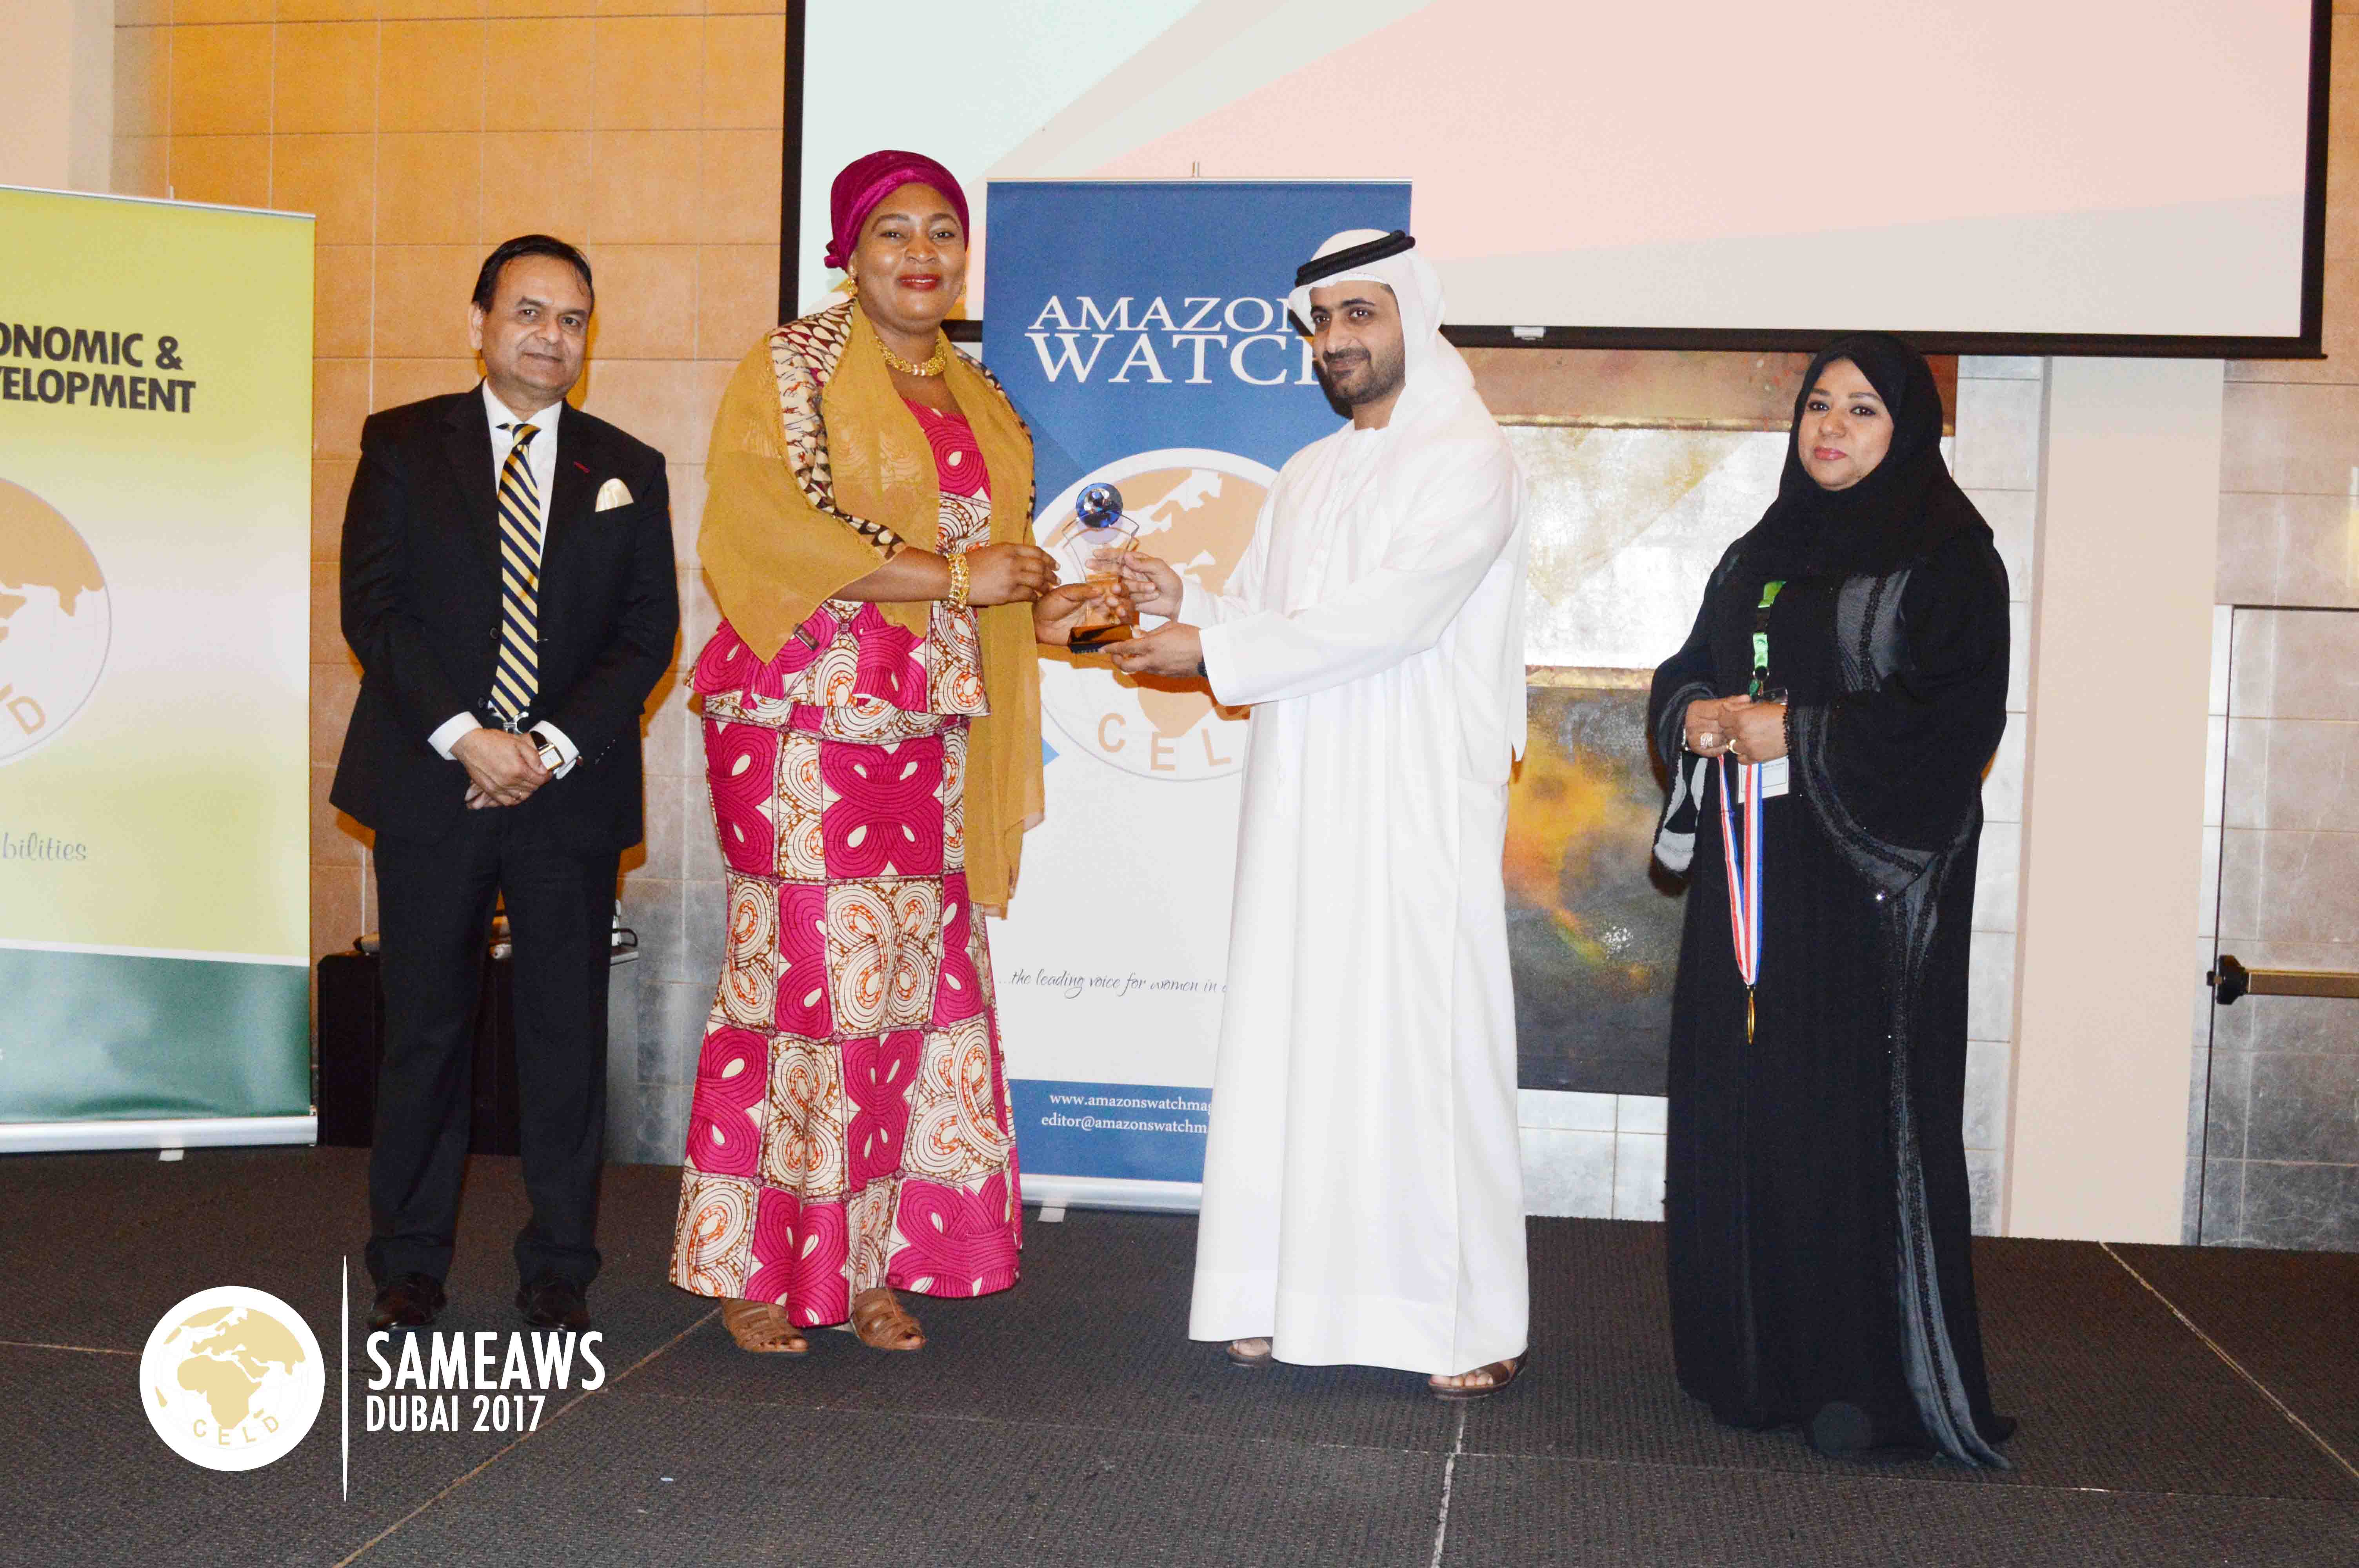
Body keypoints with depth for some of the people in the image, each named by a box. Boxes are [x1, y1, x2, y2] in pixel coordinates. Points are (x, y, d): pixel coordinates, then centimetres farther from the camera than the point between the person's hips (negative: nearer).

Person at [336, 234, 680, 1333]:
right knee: (424, 1027, 4)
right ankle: (409, 1267, 18)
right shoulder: (402, 446, 7)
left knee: (567, 1029, 2)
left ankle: (559, 1273, 13)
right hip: (430, 782, -1)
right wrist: (464, 736, -12)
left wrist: (555, 746, -9)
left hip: (571, 786, 1)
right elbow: (372, 606, -1)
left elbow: (649, 632, 4)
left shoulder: (628, 472, 10)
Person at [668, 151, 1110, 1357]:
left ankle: (871, 1260, 11)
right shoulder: (790, 369, 1)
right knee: (798, 974, -7)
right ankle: (754, 1266, 5)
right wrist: (951, 574, -16)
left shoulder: (978, 398, 20)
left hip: (928, 734, 6)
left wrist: (1043, 608, 7)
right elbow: (768, 523, -13)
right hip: (804, 721, -6)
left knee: (915, 981, 2)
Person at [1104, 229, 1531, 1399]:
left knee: (1423, 1039, -6)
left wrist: (1213, 646, -15)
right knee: (1288, 1036, 4)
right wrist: (1180, 601, -3)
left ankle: (1467, 1322, 2)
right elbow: (1256, 621, 18)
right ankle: (1297, 1294, 11)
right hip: (1299, 801, 6)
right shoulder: (1305, 480, 20)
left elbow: (1396, 613, -16)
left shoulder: (1469, 460, -4)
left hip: (1416, 807, -6)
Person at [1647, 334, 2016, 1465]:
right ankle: (1751, 1358, 14)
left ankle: (1870, 1377, 1)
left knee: (1860, 1110, -7)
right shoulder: (1758, 557, 18)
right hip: (1752, 873, 6)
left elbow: (1955, 720, -12)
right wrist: (1701, 716, -4)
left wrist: (1796, 733, -13)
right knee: (1742, 1104, 5)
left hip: (1872, 876, -6)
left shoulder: (1945, 559, -2)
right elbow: (1680, 679, 19)